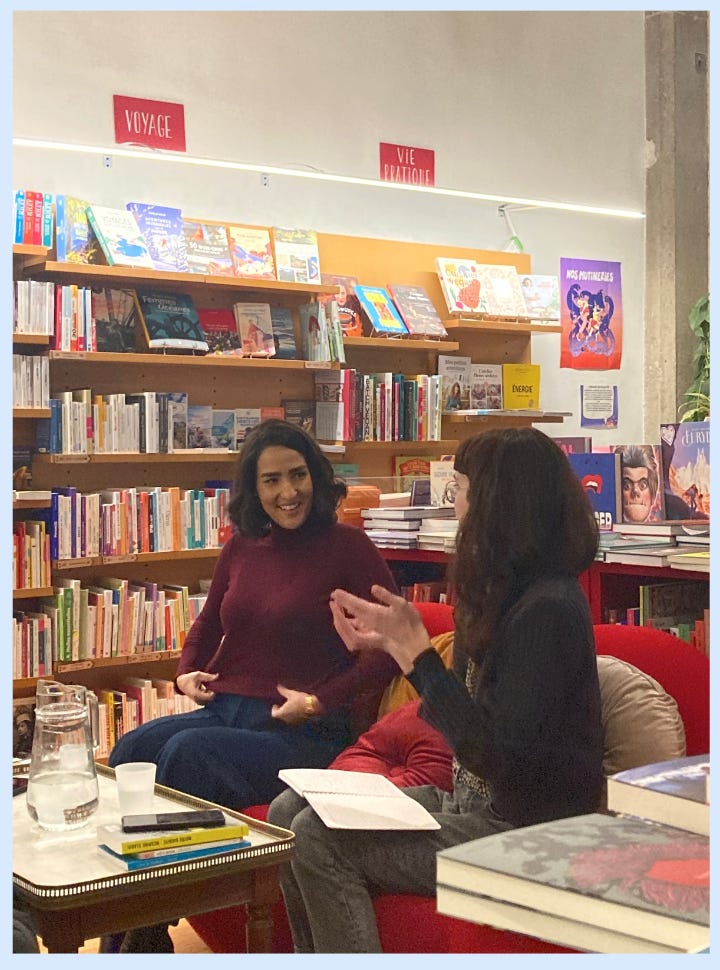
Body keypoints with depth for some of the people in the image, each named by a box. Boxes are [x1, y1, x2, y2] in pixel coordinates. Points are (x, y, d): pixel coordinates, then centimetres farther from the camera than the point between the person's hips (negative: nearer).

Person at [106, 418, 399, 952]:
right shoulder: (242, 548, 13)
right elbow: (209, 622, 29)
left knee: (186, 752, -29)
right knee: (131, 749, -21)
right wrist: (188, 671, 9)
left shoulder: (348, 547, -4)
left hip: (304, 732, -6)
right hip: (225, 710, 6)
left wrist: (321, 701, -14)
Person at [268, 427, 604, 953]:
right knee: (291, 810, 1)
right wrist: (392, 644, 7)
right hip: (473, 802, 10)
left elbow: (496, 757, -24)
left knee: (318, 840, -17)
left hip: (524, 833, -10)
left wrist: (415, 648, -22)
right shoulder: (504, 593, 8)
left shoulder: (549, 608, -21)